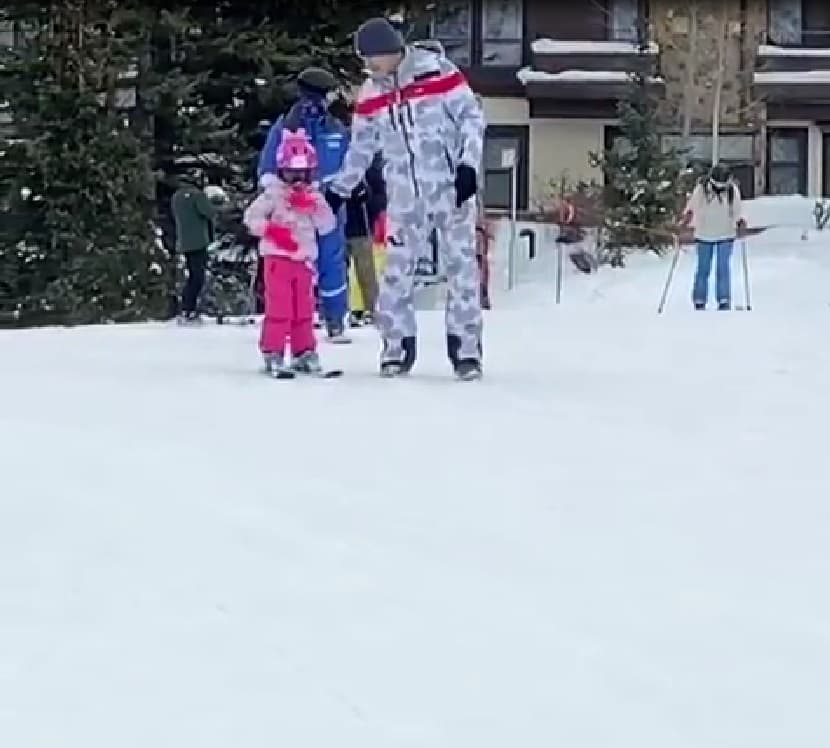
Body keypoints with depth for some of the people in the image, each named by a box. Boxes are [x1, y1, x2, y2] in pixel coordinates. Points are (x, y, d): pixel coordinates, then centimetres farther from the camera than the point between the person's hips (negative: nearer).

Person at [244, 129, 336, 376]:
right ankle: (272, 353, -5)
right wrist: (271, 230, -20)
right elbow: (252, 217, -6)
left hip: (304, 259, 5)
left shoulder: (314, 197, 9)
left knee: (304, 309, 10)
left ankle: (304, 351, 17)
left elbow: (328, 225, 2)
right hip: (277, 257, -5)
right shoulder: (273, 194, -3)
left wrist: (311, 207, -13)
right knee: (279, 307, -8)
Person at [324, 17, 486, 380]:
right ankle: (396, 347, 8)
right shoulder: (370, 94, 5)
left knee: (461, 264, -2)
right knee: (397, 268, 0)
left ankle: (466, 349, 1)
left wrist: (469, 164, -16)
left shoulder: (437, 71, -10)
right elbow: (361, 147, 16)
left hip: (451, 186, -4)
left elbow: (472, 116, -7)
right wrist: (339, 189, 17)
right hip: (405, 194, 4)